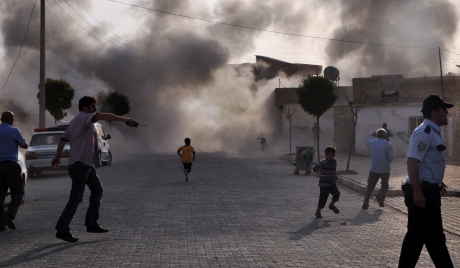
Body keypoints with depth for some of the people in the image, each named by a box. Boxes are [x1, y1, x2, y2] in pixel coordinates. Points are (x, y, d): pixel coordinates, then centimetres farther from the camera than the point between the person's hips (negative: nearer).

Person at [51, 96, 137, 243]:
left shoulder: (75, 121, 19)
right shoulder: (84, 117, -10)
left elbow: (63, 139, 26)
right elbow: (104, 116, -27)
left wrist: (57, 156, 35)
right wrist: (125, 119, -37)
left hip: (86, 164, 11)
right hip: (79, 163, -11)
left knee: (98, 190, 13)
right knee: (76, 198, -8)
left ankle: (91, 224, 15)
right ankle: (62, 230, -3)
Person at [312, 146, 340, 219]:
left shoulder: (334, 162, 5)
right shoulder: (323, 162, -14)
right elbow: (315, 168, -26)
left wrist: (335, 176, 22)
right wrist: (322, 170, -40)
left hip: (332, 183, 5)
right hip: (324, 184, -5)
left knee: (337, 193, -15)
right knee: (323, 198, -3)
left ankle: (332, 205, 12)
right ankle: (318, 211, 17)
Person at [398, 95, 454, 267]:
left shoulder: (433, 132, 15)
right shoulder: (424, 133, -18)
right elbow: (412, 162, -25)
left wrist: (436, 183, 32)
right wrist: (417, 192, -27)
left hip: (428, 191, 10)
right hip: (422, 193, -10)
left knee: (417, 234, 14)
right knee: (434, 237, -2)